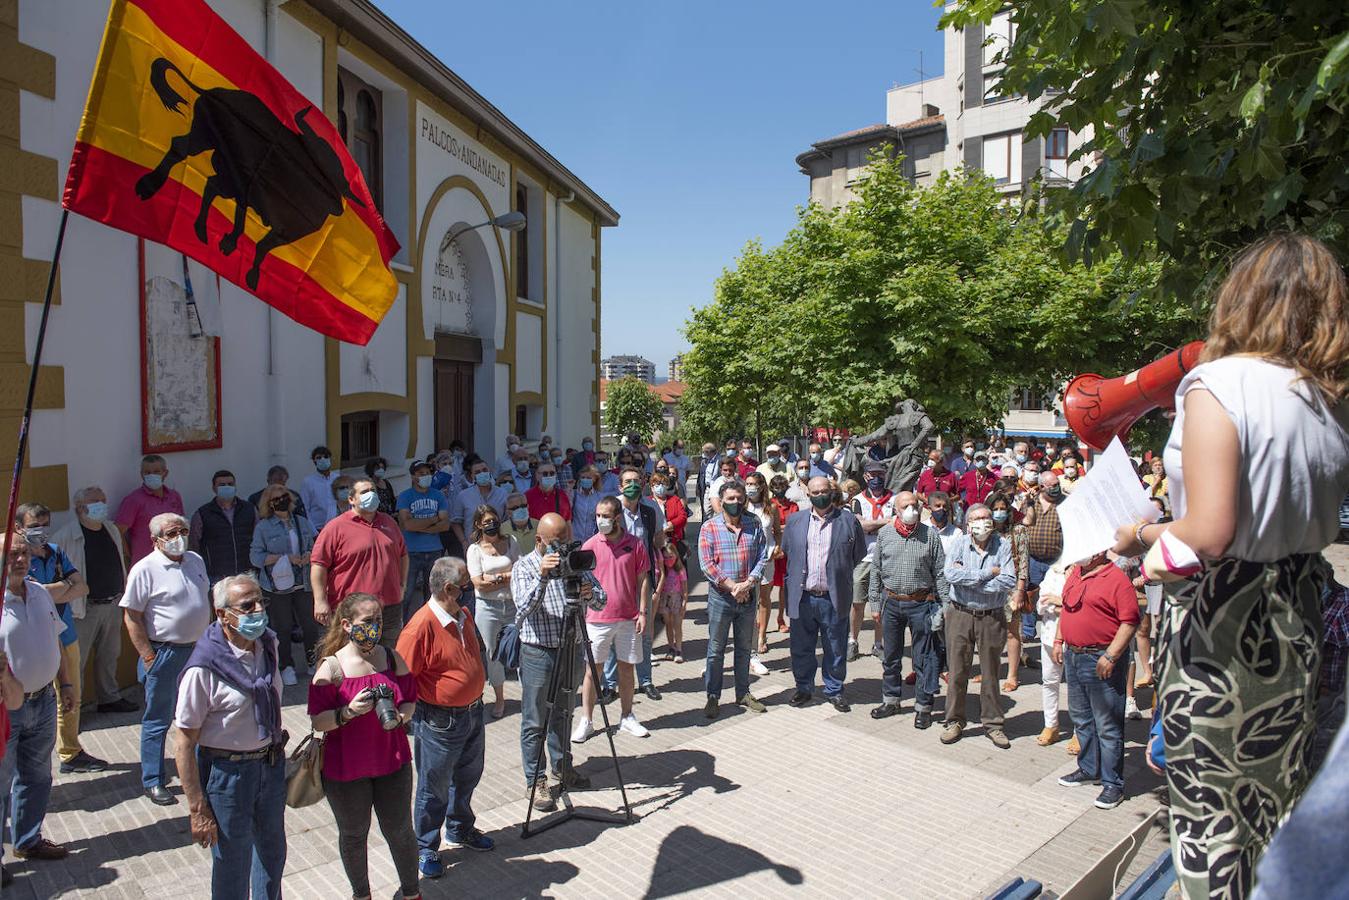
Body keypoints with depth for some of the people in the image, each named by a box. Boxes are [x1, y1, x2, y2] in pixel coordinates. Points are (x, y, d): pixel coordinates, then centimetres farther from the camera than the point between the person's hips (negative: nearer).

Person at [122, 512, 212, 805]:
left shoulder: (195, 561, 7)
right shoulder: (144, 570, -13)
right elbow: (132, 618, -13)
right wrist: (149, 658, -15)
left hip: (198, 649, 6)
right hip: (164, 654, -6)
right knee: (157, 720, 6)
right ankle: (153, 782, 18)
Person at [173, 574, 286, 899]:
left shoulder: (268, 644, -4)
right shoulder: (204, 668, -24)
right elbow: (185, 743, -19)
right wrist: (198, 810, -18)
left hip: (270, 764, 6)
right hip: (227, 771, -6)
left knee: (272, 853, 25)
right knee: (232, 869, 13)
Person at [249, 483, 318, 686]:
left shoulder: (302, 522, 9)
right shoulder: (263, 526, -3)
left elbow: (313, 546, 16)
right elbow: (255, 557, -7)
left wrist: (309, 555, -7)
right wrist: (285, 558, -15)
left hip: (303, 583, 3)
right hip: (277, 585, -3)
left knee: (310, 624, 5)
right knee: (282, 627, 5)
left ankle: (313, 662, 21)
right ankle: (287, 667, 20)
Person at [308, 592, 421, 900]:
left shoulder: (392, 658, -2)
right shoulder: (331, 666, -13)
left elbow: (410, 700, 5)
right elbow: (317, 721, -13)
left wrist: (399, 716, -16)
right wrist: (349, 712, -30)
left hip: (392, 761, 2)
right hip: (346, 768, -2)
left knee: (400, 830, 12)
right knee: (353, 835, 19)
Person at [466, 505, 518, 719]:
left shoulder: (511, 542, 5)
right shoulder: (475, 549, 0)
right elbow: (478, 583, -9)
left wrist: (494, 577, -9)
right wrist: (507, 577, -8)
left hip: (513, 604, 1)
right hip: (488, 607, 0)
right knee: (493, 652, 8)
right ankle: (499, 698, 23)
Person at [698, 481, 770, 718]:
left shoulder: (754, 525, 3)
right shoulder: (709, 527, -6)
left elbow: (762, 557, -1)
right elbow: (707, 565, -12)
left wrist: (747, 584, -15)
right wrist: (732, 586, -17)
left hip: (748, 596, 3)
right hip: (720, 596, -3)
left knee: (744, 648, 15)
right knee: (716, 650, 5)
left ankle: (743, 693, 28)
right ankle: (713, 697, 15)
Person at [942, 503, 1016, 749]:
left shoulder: (1003, 545, -3)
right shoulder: (960, 544, -1)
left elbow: (1009, 581, -16)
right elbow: (950, 574, -18)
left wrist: (968, 579, -16)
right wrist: (988, 574, -17)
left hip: (992, 618, 0)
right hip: (960, 615, 0)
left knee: (990, 673, 11)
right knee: (958, 672, 8)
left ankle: (992, 723, 25)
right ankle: (954, 721, 21)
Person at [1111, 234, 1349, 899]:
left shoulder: (1219, 383, -18)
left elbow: (1209, 536, -25)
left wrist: (1141, 536, -8)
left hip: (1220, 629, -7)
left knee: (1208, 811, 8)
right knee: (1276, 808, 22)